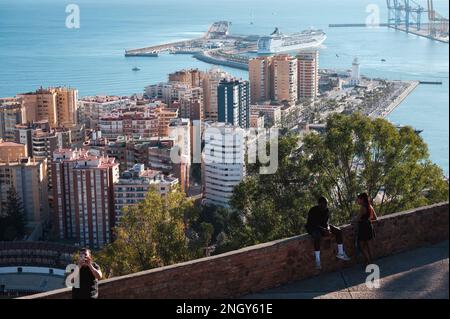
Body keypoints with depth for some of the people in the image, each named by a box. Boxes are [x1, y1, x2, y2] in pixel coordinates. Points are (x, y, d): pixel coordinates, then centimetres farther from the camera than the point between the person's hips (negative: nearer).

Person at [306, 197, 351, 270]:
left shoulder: (326, 210, -4)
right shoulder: (313, 211, -25)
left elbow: (326, 221, 1)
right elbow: (314, 224, -28)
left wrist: (328, 227, -23)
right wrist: (324, 230, -37)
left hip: (323, 226, 7)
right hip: (312, 227, -7)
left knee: (338, 231, -7)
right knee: (317, 236, -40)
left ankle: (340, 253, -2)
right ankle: (317, 260, -40)